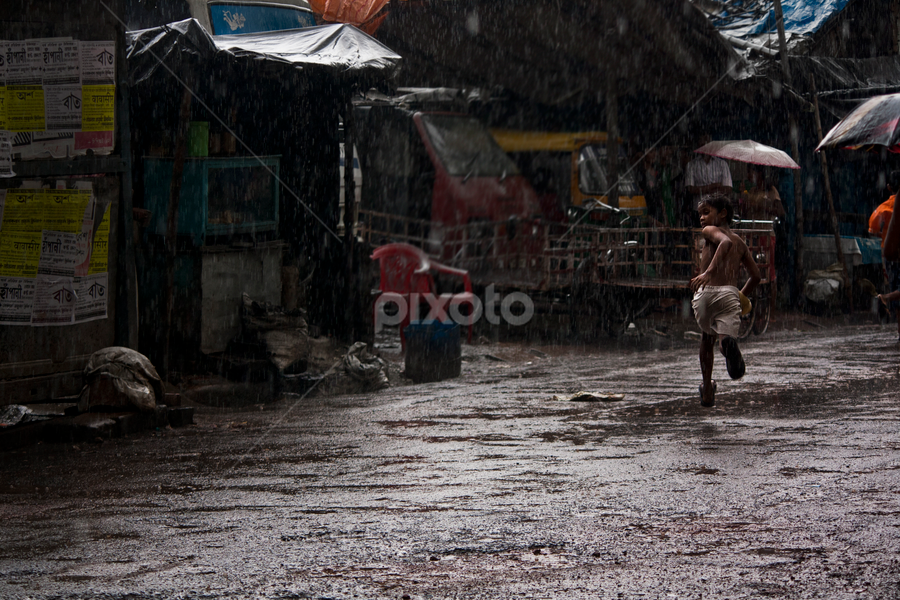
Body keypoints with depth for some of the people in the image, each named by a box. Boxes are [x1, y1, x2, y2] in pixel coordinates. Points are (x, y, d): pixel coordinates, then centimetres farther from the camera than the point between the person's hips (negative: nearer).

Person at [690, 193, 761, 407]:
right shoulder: (740, 242, 27)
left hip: (705, 293, -2)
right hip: (729, 293, 2)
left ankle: (707, 391, 29)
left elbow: (725, 242, -15)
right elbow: (755, 275, 28)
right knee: (724, 337, -8)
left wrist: (708, 272, -26)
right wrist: (743, 296, 44)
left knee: (707, 336, 24)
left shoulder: (710, 231, 10)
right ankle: (728, 342, -50)